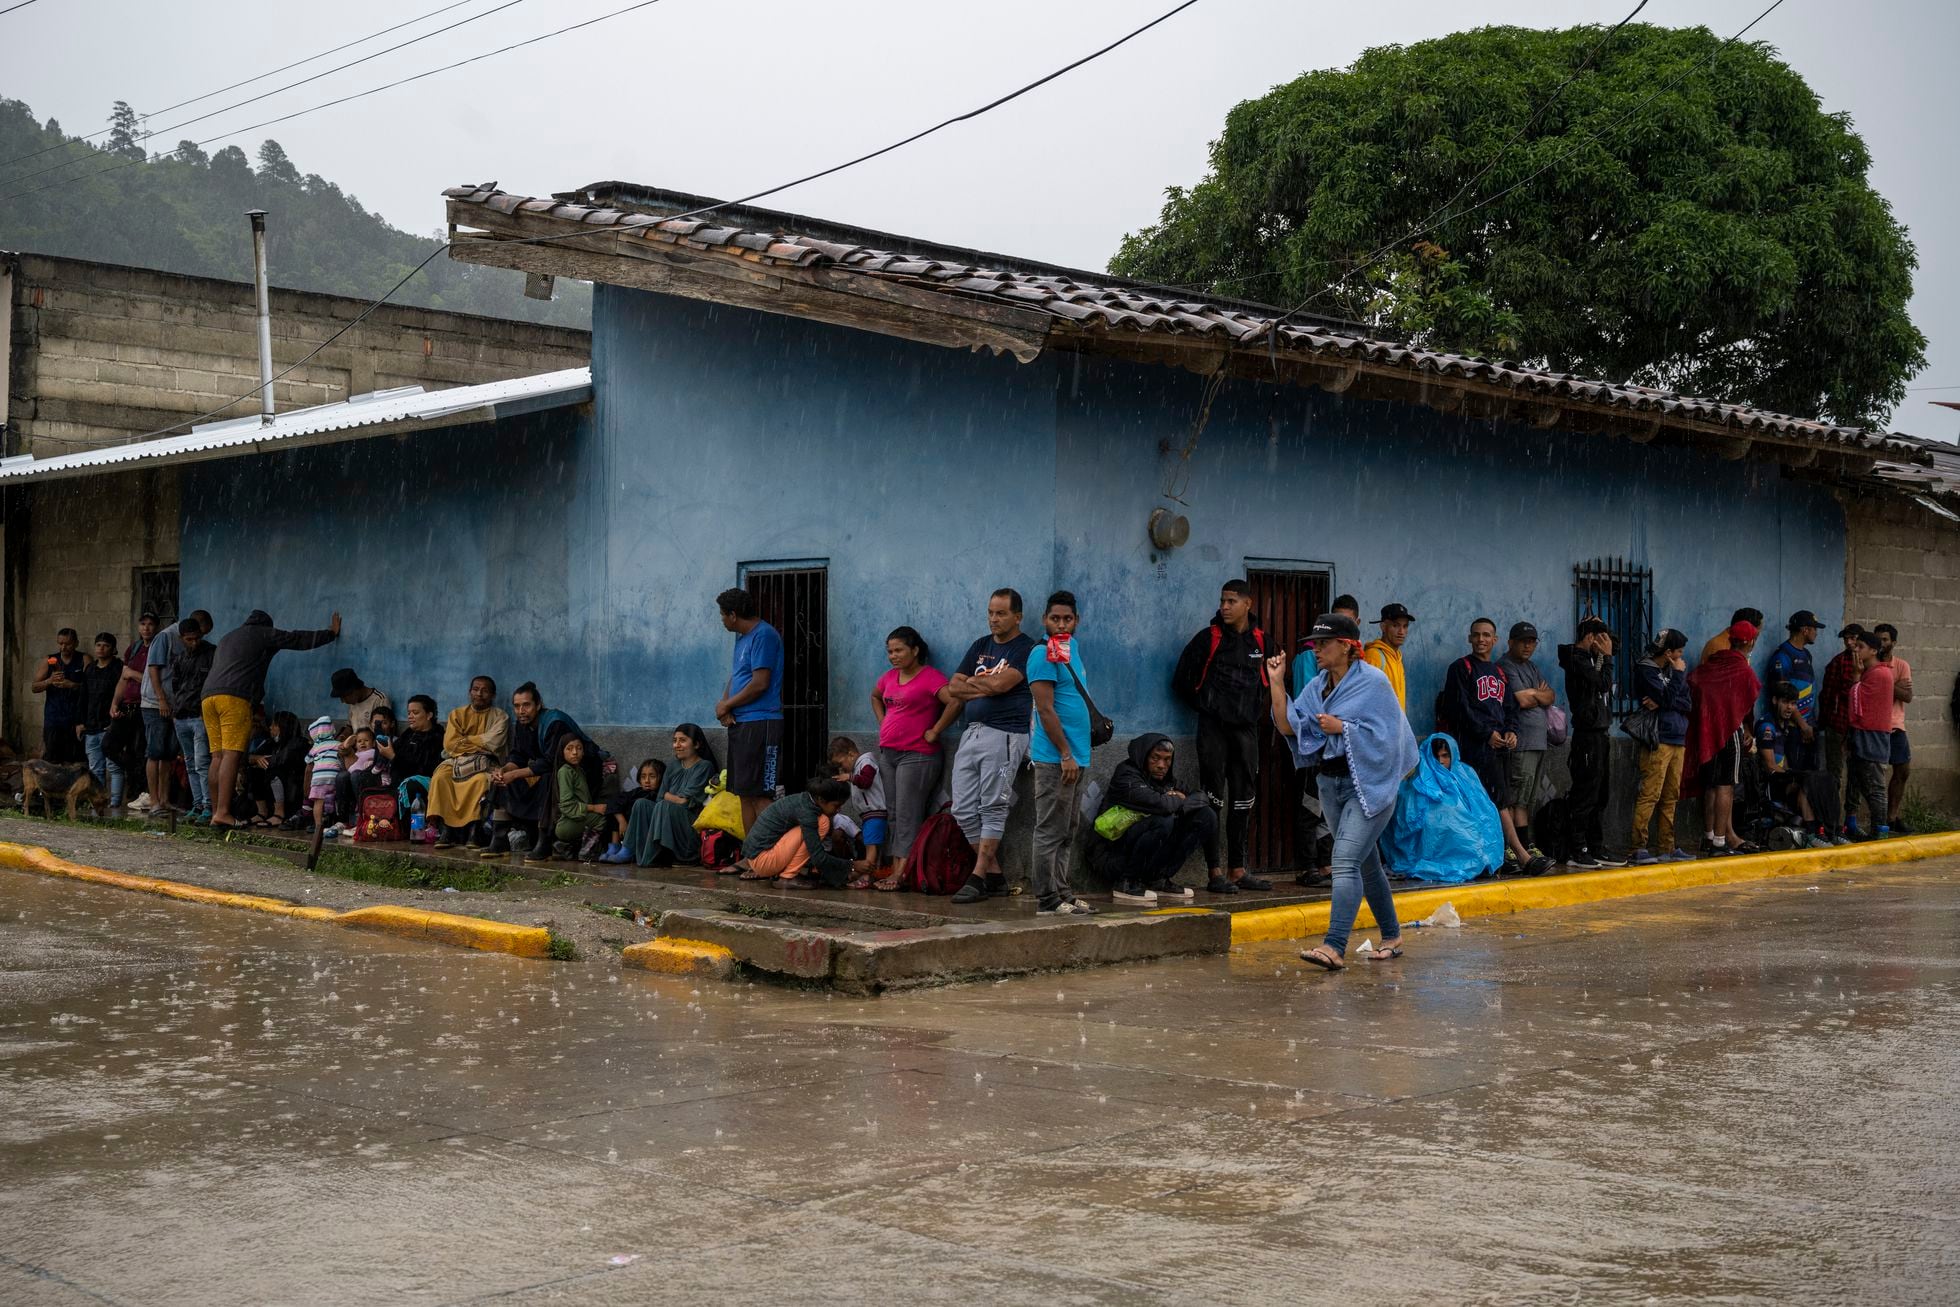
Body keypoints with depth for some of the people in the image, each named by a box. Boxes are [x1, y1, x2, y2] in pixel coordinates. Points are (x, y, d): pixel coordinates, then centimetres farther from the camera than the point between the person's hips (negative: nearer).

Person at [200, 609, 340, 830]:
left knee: (218, 756, 7)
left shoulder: (227, 637, 34)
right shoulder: (263, 634, 13)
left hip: (208, 695, 8)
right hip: (234, 697, -7)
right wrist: (331, 633, 29)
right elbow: (299, 639, 17)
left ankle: (215, 812, 3)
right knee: (231, 754, -13)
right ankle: (222, 813, -23)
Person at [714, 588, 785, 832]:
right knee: (744, 794, 11)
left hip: (760, 724, -10)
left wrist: (726, 705, -7)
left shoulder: (764, 635, -12)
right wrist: (725, 704, -1)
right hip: (740, 723, 10)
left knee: (758, 794, -12)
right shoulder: (742, 638, 19)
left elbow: (760, 683, -18)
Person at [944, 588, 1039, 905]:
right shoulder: (980, 646, 19)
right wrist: (986, 688, -4)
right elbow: (952, 688, 12)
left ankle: (978, 877, -5)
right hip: (970, 733, 7)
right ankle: (994, 874, 12)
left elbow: (1001, 684, -16)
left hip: (1003, 734, -7)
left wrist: (970, 684, 2)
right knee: (964, 810, 4)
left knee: (993, 809, -6)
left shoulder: (1026, 649, -2)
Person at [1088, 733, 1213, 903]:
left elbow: (1202, 799, 14)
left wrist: (1180, 798, -7)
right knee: (1163, 821, -34)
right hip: (1112, 855, -8)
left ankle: (1159, 880, 1)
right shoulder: (1126, 775, -16)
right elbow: (1160, 805, -30)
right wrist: (1179, 801, -9)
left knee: (1206, 816, 0)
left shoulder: (1166, 778, 11)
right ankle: (1128, 882, -17)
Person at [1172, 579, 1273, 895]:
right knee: (1213, 800, -5)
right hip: (1214, 728, -4)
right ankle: (1216, 872, -3)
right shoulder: (1209, 638, -3)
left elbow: (1267, 680, 24)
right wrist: (1205, 707, 2)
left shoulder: (1260, 641, 8)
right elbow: (1182, 680, 0)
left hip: (1246, 728, 4)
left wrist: (1257, 711, 14)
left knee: (1244, 799, 7)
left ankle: (1237, 869, 15)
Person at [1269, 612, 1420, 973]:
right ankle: (1392, 937, 30)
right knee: (1366, 863, 16)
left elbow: (1384, 735, -15)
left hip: (1368, 785, -8)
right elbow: (1289, 727, 1)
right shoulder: (1317, 686, 9)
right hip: (1331, 783, 8)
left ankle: (1334, 947, -25)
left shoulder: (1373, 682, -11)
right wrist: (1277, 683, -5)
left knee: (1345, 861, -18)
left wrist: (1342, 727, -20)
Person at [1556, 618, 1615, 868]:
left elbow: (1606, 689, 17)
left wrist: (1604, 657, 11)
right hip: (1587, 734, -10)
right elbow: (1603, 684, -18)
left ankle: (1596, 850, 16)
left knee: (1600, 795, 11)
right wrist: (1607, 657, -6)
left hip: (1600, 734, 10)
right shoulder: (1577, 659, -11)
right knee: (1585, 795, -9)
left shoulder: (1590, 658, 19)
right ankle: (1577, 852, -7)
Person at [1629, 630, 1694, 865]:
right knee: (1650, 795, -12)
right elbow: (1667, 697, -16)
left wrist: (1663, 703, -10)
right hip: (1658, 739, -8)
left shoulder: (1672, 670, 17)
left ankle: (1667, 847, 13)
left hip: (1677, 739, 8)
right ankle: (1637, 848, -14)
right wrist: (1679, 674, -4)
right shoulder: (1645, 670, -5)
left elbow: (1688, 704, 7)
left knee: (1671, 797, 9)